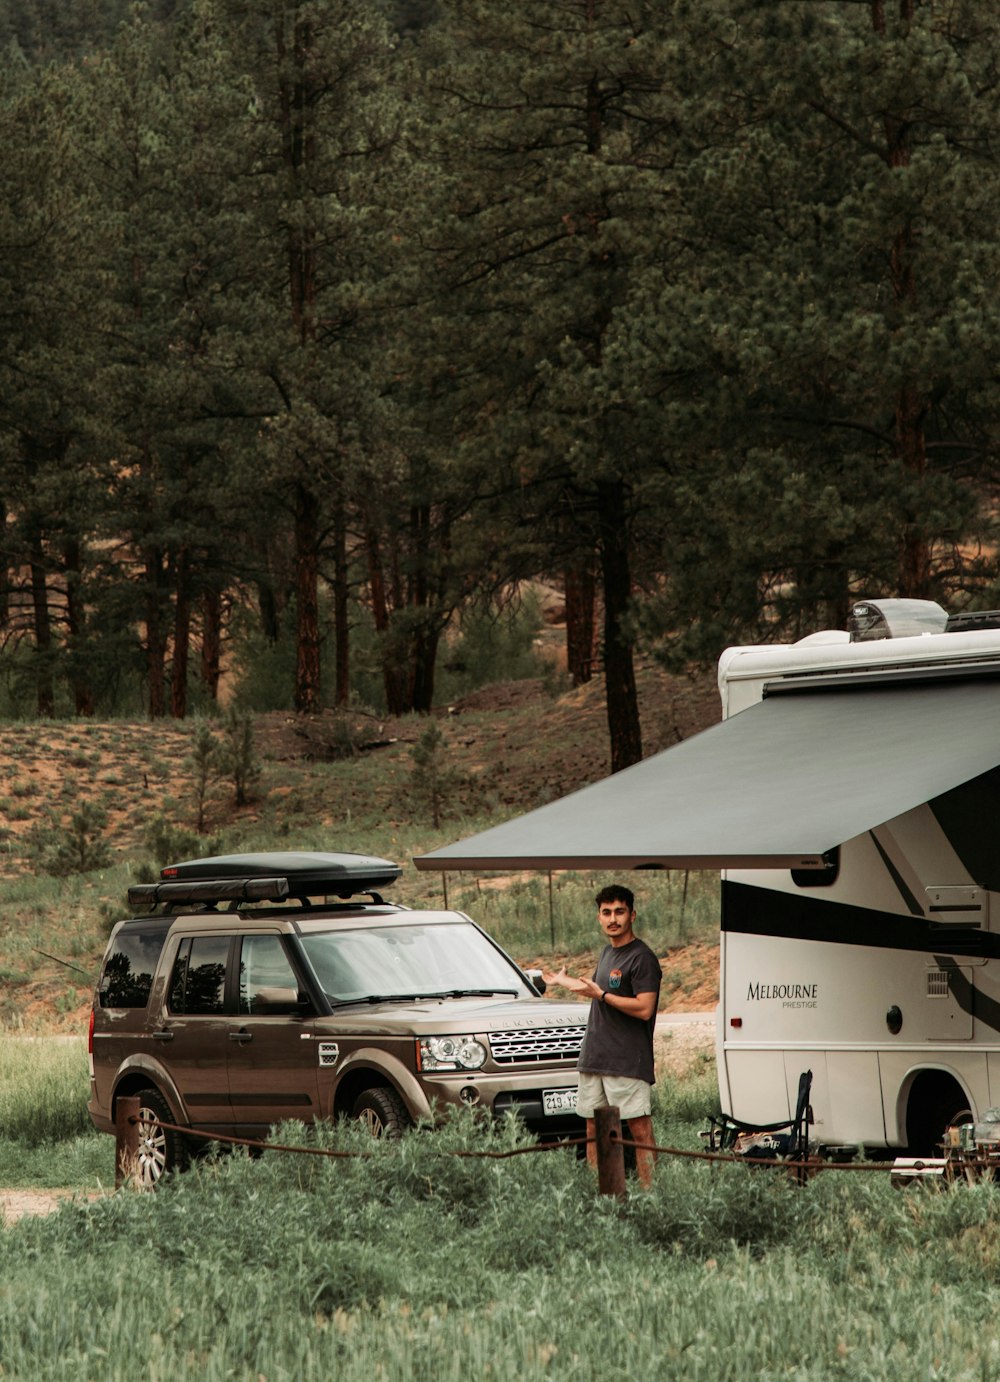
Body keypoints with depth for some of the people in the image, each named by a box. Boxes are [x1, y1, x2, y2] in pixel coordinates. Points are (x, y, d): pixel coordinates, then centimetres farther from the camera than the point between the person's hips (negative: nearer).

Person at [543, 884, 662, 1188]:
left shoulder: (641, 958, -10)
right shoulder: (608, 952, 16)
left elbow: (644, 1008, -18)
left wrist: (601, 995, -18)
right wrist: (566, 982, 41)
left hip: (628, 1060, -9)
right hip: (594, 1057, 9)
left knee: (639, 1128, -9)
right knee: (593, 1128, 7)